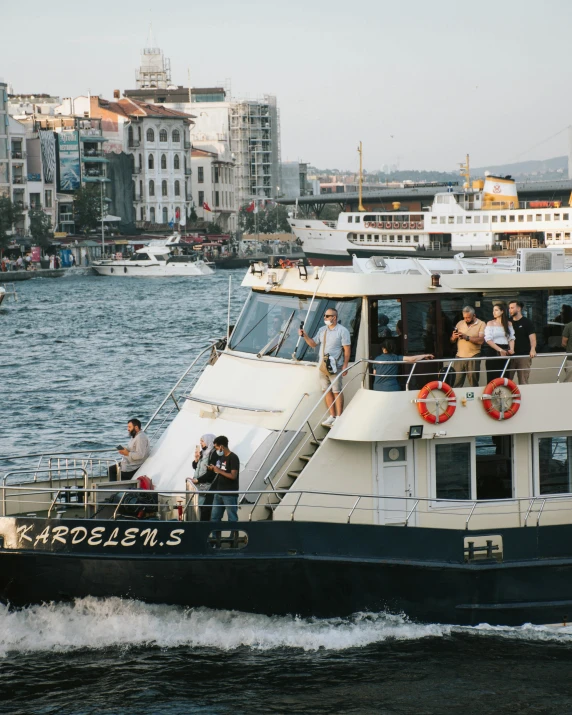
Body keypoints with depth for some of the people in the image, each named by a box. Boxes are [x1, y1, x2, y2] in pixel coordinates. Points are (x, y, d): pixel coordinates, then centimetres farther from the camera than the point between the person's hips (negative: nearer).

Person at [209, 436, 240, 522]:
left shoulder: (233, 458, -13)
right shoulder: (221, 457, 13)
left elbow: (233, 476, -20)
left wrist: (219, 471, -16)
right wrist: (213, 469, 5)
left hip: (230, 494, -9)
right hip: (219, 492, 9)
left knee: (232, 518, -4)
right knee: (214, 517, 11)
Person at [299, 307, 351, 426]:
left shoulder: (342, 331, -6)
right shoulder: (322, 330, 14)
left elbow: (347, 349, -8)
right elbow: (313, 344, 20)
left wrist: (345, 365, -14)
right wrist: (305, 335, 3)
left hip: (335, 367, -6)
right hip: (322, 367, 6)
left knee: (336, 392, -3)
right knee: (327, 391, 9)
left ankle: (339, 418, 3)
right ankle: (332, 416, 18)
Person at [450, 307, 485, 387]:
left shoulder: (481, 324, 0)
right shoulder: (460, 323, 13)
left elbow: (481, 340, -13)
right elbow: (452, 340, 15)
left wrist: (467, 337, -20)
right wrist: (454, 337, -8)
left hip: (473, 357, -4)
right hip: (459, 356, 4)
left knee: (473, 383, 0)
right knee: (456, 383, 0)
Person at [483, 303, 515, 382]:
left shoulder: (508, 324, 10)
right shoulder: (490, 323, 2)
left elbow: (511, 338, 8)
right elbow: (488, 340, -7)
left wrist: (511, 349, -12)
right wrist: (500, 350, -16)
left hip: (505, 353, 3)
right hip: (493, 352, -3)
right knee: (493, 377, -5)